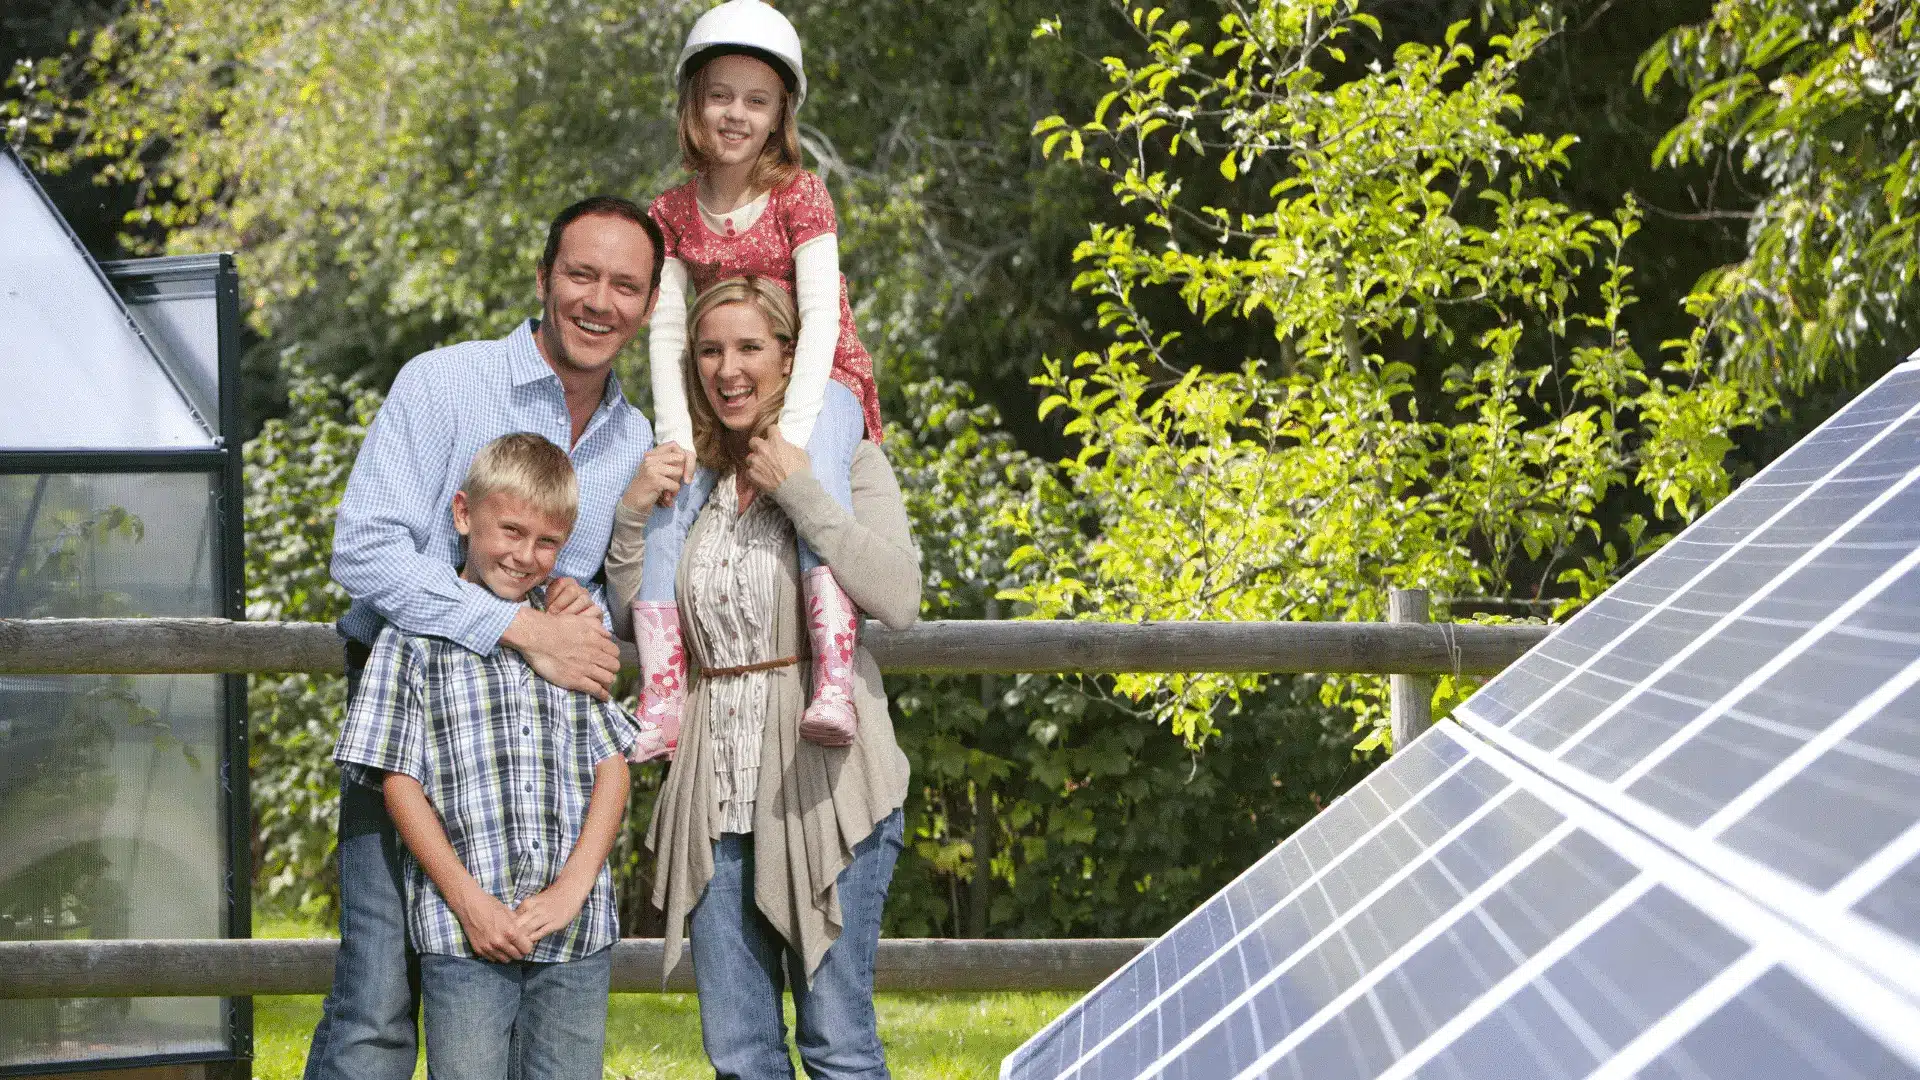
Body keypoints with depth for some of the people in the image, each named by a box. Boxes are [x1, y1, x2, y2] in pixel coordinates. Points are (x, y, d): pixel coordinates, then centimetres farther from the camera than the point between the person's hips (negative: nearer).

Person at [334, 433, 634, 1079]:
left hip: (575, 929, 3)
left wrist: (573, 886, -5)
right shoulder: (417, 635, 4)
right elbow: (400, 781, 0)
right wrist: (468, 900, -10)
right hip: (464, 932, -3)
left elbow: (613, 766, 9)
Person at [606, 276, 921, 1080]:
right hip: (718, 789, 5)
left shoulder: (847, 463, -2)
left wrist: (802, 494, -17)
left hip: (823, 779, -5)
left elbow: (898, 600, -17)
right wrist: (631, 515, 2)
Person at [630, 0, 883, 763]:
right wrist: (675, 437, -16)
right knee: (665, 494, -21)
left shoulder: (799, 196, -4)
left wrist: (790, 433, -26)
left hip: (819, 383, -4)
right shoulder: (673, 214, 6)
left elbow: (821, 314, -14)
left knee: (816, 484, -35)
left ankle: (834, 684, -49)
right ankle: (661, 705, -25)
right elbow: (667, 332, 0)